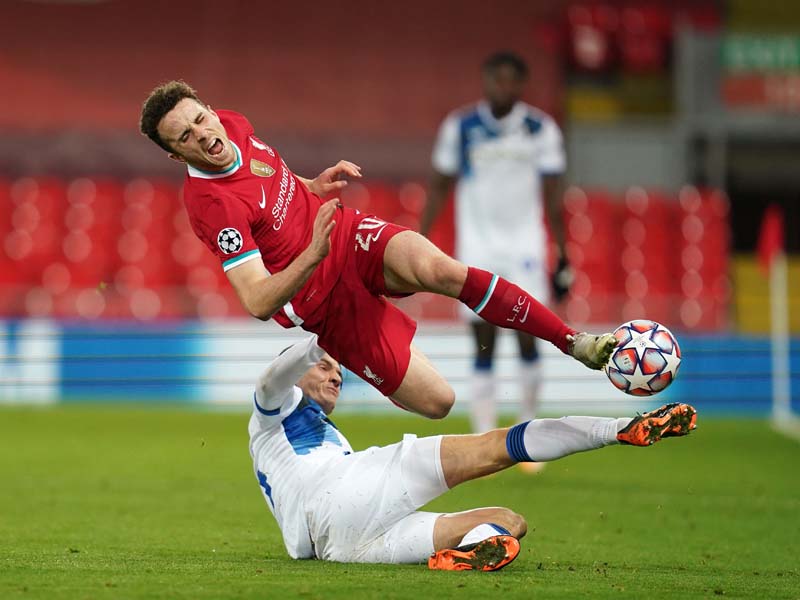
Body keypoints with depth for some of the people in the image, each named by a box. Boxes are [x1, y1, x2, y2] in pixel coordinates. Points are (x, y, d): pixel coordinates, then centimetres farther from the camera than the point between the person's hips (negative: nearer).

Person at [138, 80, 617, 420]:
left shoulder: (233, 125, -3)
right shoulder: (212, 205, -26)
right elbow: (258, 303, -30)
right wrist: (312, 257, -42)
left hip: (353, 237, 5)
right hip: (328, 302, -5)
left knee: (439, 269, -29)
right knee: (436, 401, -11)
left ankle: (576, 341, -26)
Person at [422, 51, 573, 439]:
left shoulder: (541, 130, -1)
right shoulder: (459, 127, 0)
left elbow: (553, 197, 3)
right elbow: (439, 187, 8)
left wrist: (563, 257, 2)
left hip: (525, 245, 0)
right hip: (477, 244, 0)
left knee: (527, 335, -10)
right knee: (484, 345, -3)